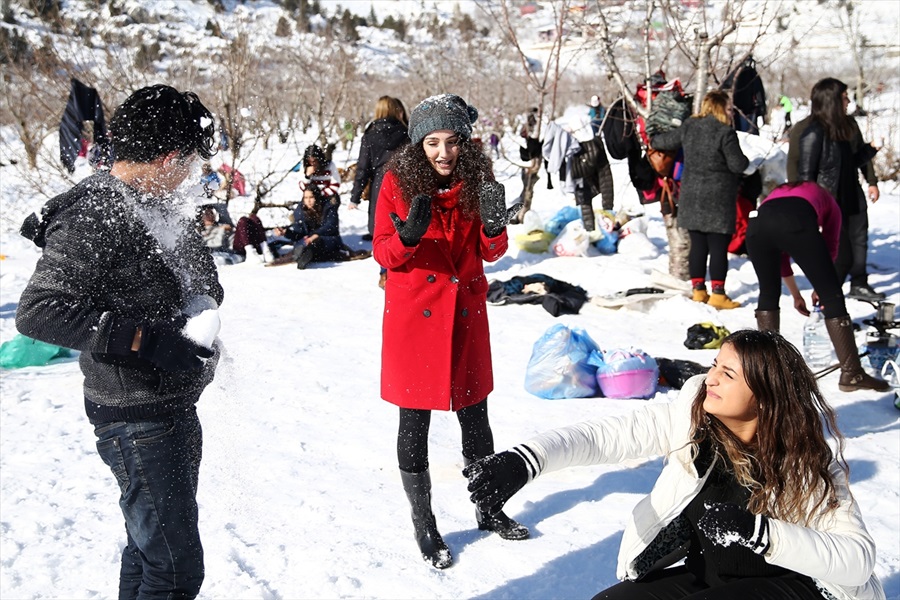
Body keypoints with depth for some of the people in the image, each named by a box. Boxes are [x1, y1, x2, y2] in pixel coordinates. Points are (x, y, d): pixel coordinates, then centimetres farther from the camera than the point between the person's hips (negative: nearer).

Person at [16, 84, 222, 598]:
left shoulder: (157, 203, 7)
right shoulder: (92, 218, -20)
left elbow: (196, 278, 23)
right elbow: (37, 312, -25)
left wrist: (205, 299, 1)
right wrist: (145, 340, -28)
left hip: (177, 406, 9)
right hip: (137, 418, -9)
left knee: (151, 544, 22)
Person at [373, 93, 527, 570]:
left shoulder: (477, 179, -1)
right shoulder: (398, 182, -7)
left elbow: (491, 253, 1)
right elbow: (383, 254, -6)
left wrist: (493, 225, -21)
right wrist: (407, 236, -28)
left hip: (466, 308, 3)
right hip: (414, 311, -2)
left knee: (474, 415, 13)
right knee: (414, 421, 4)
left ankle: (487, 509, 32)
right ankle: (423, 524, 20)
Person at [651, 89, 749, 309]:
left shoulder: (689, 128, 4)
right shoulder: (725, 132, -14)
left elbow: (667, 140, 20)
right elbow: (738, 165, -13)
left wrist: (653, 141, 42)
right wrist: (745, 161, 10)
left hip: (691, 198, 6)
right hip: (718, 200, -6)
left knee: (697, 246, 12)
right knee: (719, 248, -1)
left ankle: (698, 291, 17)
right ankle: (718, 294, 1)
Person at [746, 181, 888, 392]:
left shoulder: (778, 193, 45)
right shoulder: (827, 200, 37)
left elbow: (780, 254, 46)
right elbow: (830, 249, 35)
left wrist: (796, 295, 53)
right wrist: (821, 288, 47)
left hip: (757, 224, 4)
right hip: (796, 222, -4)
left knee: (768, 293, 26)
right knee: (832, 297, 6)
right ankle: (851, 374, 6)